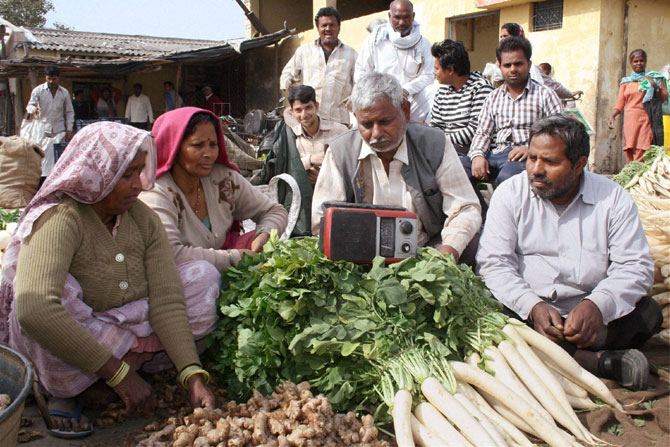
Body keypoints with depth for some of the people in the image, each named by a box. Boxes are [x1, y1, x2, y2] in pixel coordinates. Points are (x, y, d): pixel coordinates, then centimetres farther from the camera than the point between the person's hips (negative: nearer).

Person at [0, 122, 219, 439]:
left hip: (125, 329, 6)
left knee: (203, 276, -7)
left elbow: (166, 301, -12)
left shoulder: (143, 219, -6)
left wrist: (193, 377, -24)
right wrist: (119, 375, -37)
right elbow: (34, 310, -40)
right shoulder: (60, 219, -24)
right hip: (58, 350, -6)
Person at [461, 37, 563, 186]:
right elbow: (482, 133, 17)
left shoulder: (545, 95, 8)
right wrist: (477, 155, -6)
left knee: (507, 176, -40)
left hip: (529, 157, -4)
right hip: (497, 154, 4)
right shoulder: (493, 98, 21)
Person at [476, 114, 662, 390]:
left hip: (587, 314, 1)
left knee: (647, 313, -22)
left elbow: (635, 266, -5)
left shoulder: (613, 198, 1)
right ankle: (602, 361, -26)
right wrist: (533, 306, -25)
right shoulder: (510, 194, 0)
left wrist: (596, 306, -25)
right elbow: (493, 263, -8)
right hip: (526, 312, 0)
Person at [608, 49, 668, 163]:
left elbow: (664, 97, 7)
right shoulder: (626, 82, 17)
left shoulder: (654, 78, 13)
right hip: (630, 122, 3)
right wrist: (612, 115, -4)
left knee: (641, 158, -15)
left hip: (646, 120, -3)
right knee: (629, 156, -3)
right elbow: (620, 103, 12)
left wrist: (655, 86, -9)